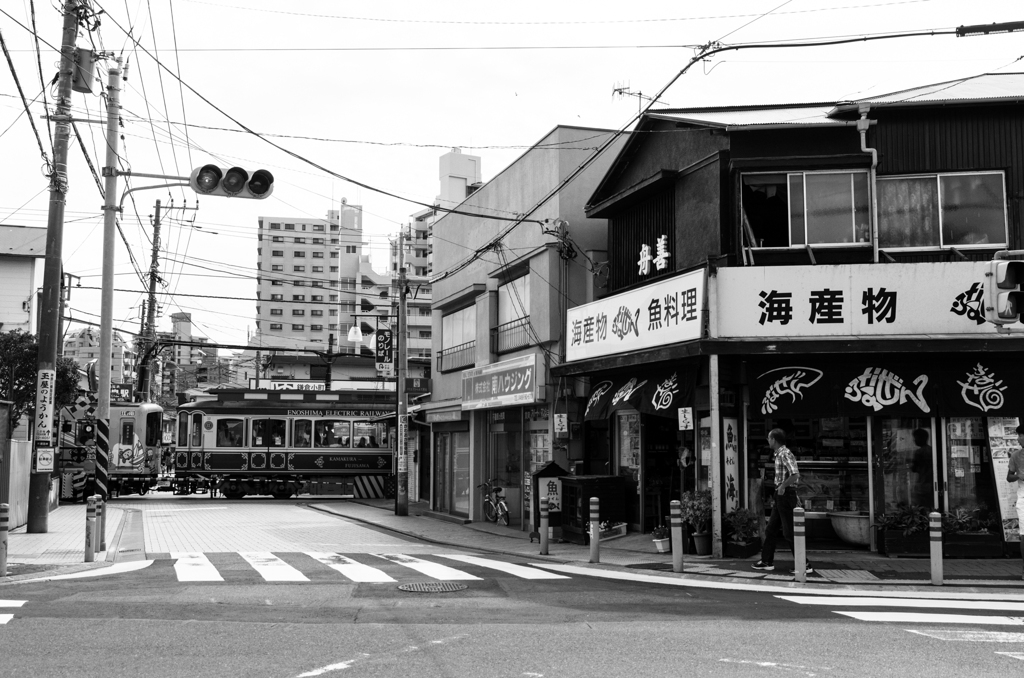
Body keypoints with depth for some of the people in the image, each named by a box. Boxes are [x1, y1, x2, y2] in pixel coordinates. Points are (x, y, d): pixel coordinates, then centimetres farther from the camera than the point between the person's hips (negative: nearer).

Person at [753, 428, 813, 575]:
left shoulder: (785, 454, -16)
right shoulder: (779, 454, 13)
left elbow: (795, 475, -27)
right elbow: (794, 476, 22)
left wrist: (782, 486, -18)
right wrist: (795, 496, 24)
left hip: (785, 495, -10)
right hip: (780, 496, 10)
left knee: (790, 532, -5)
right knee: (771, 530, 14)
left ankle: (805, 565, -1)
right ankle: (767, 561, 21)